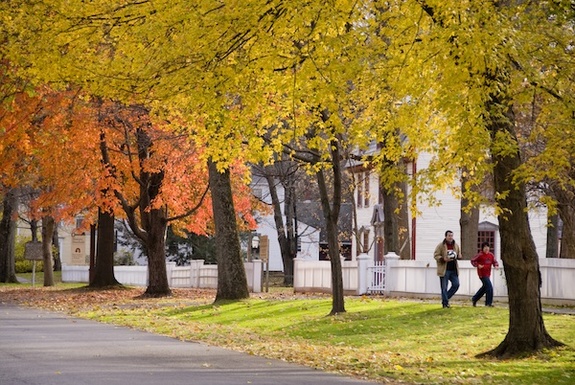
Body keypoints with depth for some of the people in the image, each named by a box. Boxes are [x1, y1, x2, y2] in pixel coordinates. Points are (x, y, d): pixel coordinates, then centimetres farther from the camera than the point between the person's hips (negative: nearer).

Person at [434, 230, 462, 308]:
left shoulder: (456, 246, 10)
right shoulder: (441, 246, -5)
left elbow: (459, 255, 19)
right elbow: (436, 255, -6)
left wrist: (458, 256, -6)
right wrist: (444, 259, -22)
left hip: (454, 270, 5)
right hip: (444, 270, -5)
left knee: (456, 284, -2)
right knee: (444, 288, 0)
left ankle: (446, 298, 16)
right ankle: (445, 303, 9)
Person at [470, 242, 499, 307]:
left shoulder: (491, 255, 5)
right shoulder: (480, 255, -12)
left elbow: (495, 261, 12)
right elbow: (472, 261, -7)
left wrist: (496, 265, -10)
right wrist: (477, 265, -21)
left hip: (488, 274, 8)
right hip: (482, 274, -8)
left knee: (484, 287, 20)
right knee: (489, 287, -12)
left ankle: (474, 299, 36)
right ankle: (489, 303, -4)